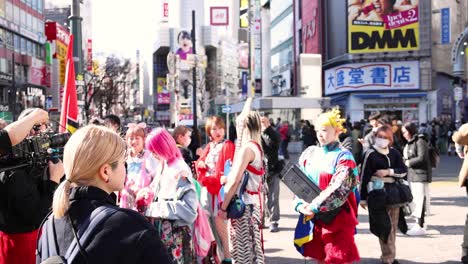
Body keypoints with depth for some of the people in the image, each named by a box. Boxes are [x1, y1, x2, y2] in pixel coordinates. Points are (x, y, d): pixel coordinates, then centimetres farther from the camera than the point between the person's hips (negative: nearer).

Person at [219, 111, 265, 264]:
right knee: (251, 248, 14)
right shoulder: (256, 147, 13)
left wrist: (223, 207, -13)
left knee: (243, 250, -3)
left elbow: (234, 182, -18)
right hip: (252, 202, 9)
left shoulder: (247, 148, -15)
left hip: (243, 205, -9)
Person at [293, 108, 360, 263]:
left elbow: (338, 190, -17)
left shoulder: (343, 157, -7)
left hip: (337, 217, -5)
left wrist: (314, 207, -19)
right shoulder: (309, 153, 9)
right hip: (314, 217, 5)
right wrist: (300, 204, -11)